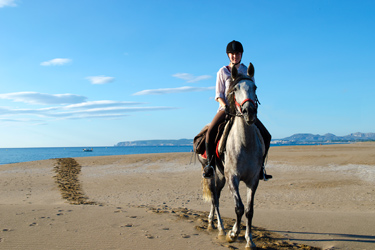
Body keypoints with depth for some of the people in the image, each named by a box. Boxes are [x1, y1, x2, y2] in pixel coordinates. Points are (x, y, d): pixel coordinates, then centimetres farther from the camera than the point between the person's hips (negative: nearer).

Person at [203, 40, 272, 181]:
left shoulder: (247, 71, 11)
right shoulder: (222, 72, 5)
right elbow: (218, 95, 1)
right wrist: (225, 106, -18)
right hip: (226, 108, -2)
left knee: (266, 136, -11)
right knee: (211, 131, -29)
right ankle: (210, 164, -13)